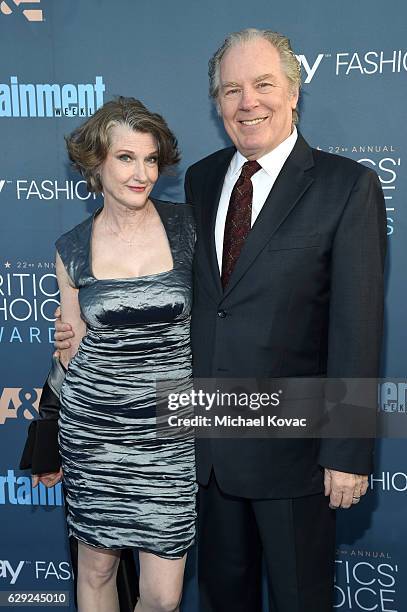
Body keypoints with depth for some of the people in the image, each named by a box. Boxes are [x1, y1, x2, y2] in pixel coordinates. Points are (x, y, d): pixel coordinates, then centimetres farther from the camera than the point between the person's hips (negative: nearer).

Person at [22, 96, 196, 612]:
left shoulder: (187, 227, -3)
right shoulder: (72, 249, 0)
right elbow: (74, 347, 9)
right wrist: (53, 440, 13)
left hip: (170, 427, -1)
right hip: (94, 426, 1)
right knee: (96, 566, 17)